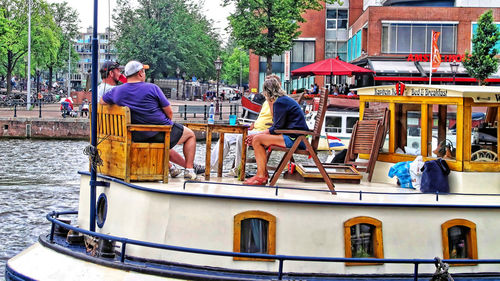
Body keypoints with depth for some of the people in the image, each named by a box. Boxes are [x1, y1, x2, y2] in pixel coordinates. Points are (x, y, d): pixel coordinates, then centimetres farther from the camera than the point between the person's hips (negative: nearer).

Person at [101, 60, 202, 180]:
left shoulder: (117, 91, -2)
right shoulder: (152, 88, -13)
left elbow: (102, 101, 19)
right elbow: (169, 112, -8)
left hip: (137, 137, 5)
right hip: (161, 133, -5)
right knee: (190, 135, 19)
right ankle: (189, 169, 13)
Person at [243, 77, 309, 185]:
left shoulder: (280, 102, -12)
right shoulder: (283, 100, 18)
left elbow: (277, 128, -14)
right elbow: (277, 126, 17)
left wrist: (258, 135, -5)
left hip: (294, 139, -10)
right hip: (293, 137, 10)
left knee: (257, 140, -15)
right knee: (257, 138, 15)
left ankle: (261, 177, -13)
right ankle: (264, 173, 9)